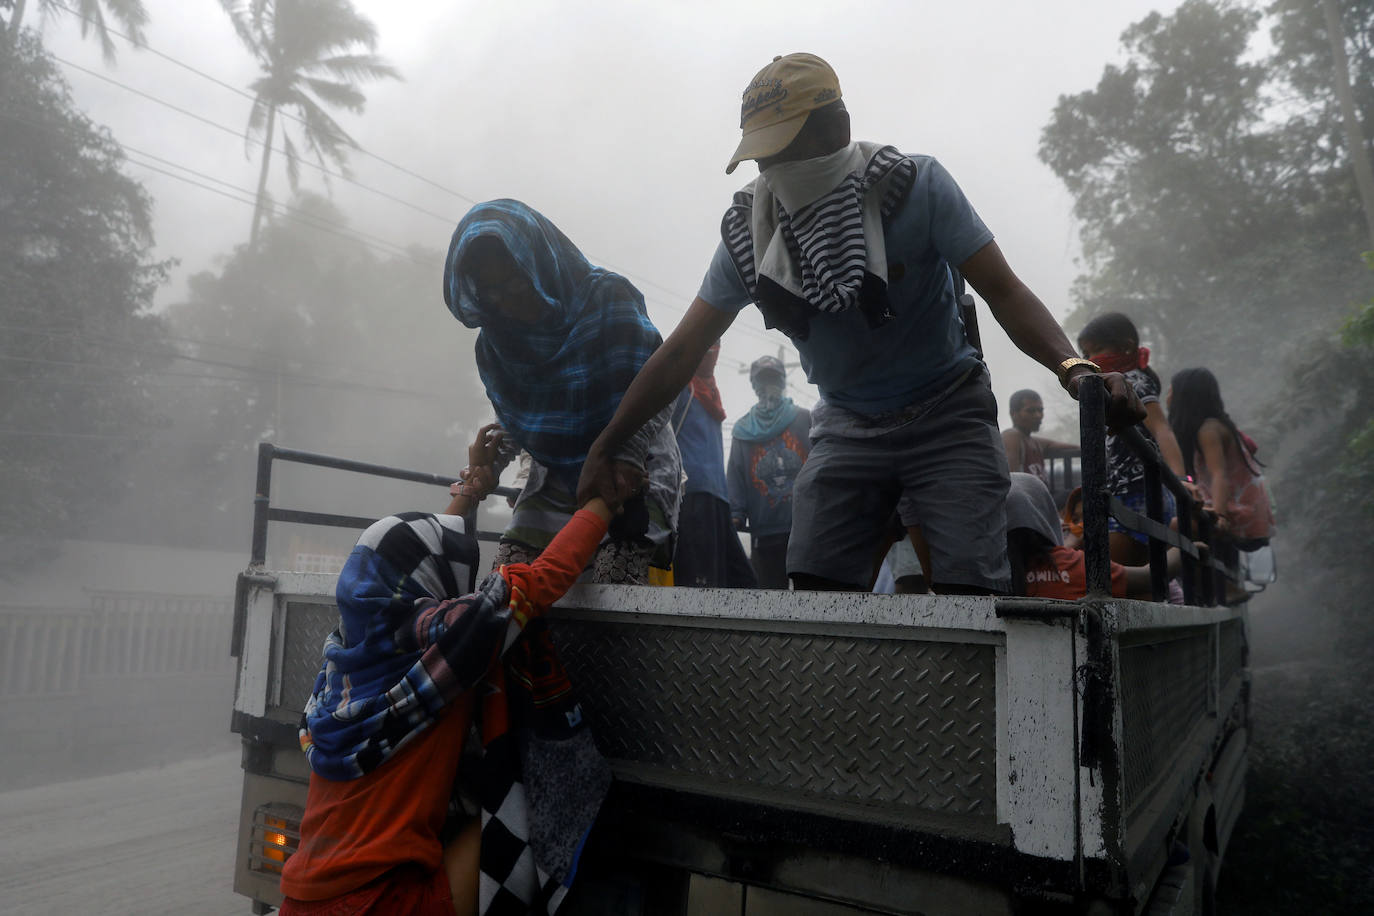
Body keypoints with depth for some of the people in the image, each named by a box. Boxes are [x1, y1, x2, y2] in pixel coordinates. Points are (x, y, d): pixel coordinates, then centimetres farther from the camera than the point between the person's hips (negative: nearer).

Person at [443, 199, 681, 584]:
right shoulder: (493, 342, -1)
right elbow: (512, 423, 11)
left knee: (616, 577, -23)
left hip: (634, 465, -4)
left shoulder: (609, 298, -17)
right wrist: (486, 466, -7)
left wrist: (625, 461, -34)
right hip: (556, 475, 5)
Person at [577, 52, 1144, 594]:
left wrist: (1071, 368, -37)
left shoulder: (916, 187, -15)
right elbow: (682, 352, -5)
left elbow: (1002, 290, -16)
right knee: (812, 587, -9)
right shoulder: (749, 228, -6)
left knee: (969, 589, -15)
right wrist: (604, 451, -6)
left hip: (946, 416, -2)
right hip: (847, 426, 3)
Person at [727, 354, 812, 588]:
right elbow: (735, 474, 9)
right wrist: (736, 512, -4)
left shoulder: (805, 419, 11)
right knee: (770, 586, 4)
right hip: (764, 529, 1)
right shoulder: (742, 428, 16)